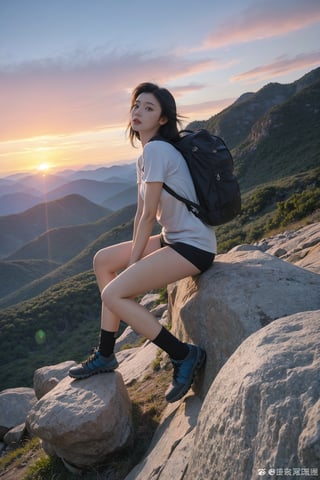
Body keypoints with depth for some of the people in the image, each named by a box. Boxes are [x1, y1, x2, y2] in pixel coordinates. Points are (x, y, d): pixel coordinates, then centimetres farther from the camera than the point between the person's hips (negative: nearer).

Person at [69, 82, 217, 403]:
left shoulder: (156, 149, -16)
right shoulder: (146, 154, 12)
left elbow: (149, 216, -15)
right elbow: (141, 213, 12)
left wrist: (133, 262, -7)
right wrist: (133, 257, 7)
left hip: (193, 246, -10)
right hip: (174, 239, 10)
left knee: (113, 294, -17)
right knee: (103, 260, 11)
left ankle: (184, 356, -4)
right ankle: (105, 355, 16)